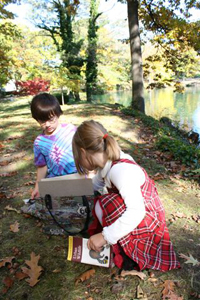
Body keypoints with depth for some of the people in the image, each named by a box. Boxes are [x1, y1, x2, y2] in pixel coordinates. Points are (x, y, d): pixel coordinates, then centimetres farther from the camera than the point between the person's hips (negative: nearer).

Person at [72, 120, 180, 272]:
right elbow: (96, 183, 15)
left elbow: (136, 211, -39)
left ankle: (129, 253, -8)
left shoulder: (120, 171, -33)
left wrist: (105, 236, -35)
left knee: (103, 205, -26)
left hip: (148, 218, -9)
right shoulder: (108, 164, -6)